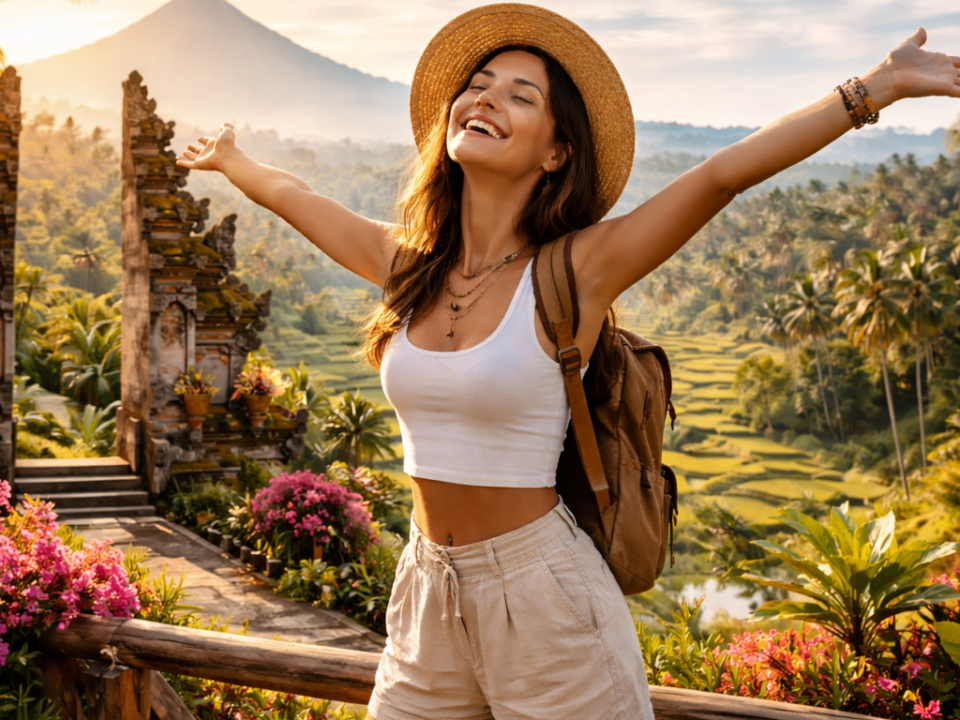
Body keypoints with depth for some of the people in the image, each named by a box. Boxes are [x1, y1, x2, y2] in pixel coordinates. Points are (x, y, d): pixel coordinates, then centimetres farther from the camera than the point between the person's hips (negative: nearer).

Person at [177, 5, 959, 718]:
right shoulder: (406, 262, 3)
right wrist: (230, 159, 38)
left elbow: (721, 174, -21)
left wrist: (879, 85, -27)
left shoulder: (572, 274, -12)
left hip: (544, 596, -5)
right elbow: (297, 197, 21)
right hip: (430, 595, 5)